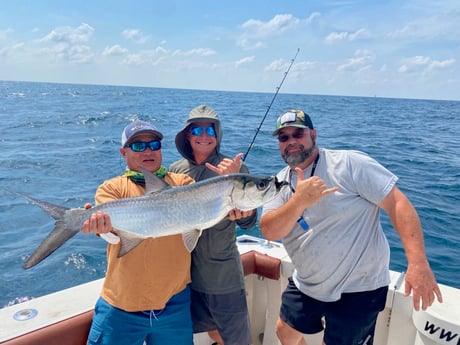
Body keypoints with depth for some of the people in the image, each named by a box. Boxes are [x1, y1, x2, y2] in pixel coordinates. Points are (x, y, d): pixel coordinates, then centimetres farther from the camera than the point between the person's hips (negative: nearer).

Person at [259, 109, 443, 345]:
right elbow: (269, 232, -16)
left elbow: (397, 203, -21)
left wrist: (418, 263, -31)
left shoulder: (350, 164, -17)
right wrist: (299, 201, -35)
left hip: (357, 289, -5)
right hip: (306, 285, 6)